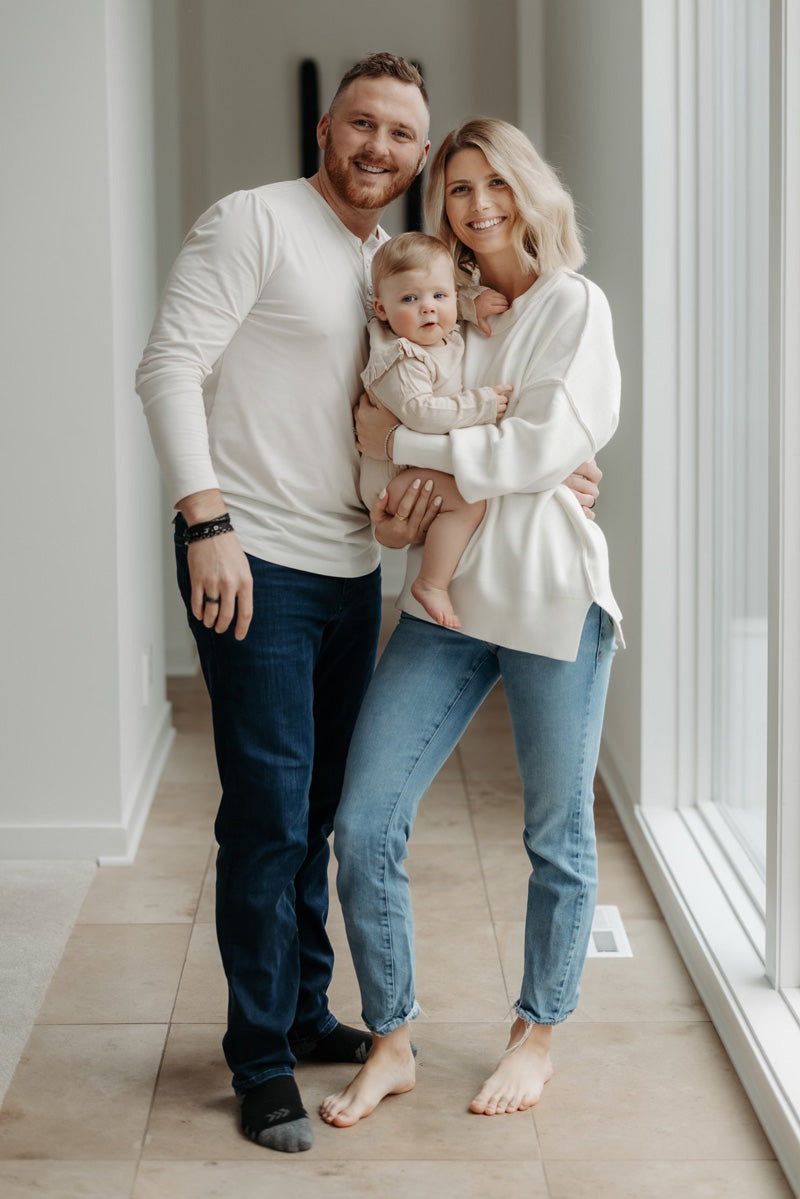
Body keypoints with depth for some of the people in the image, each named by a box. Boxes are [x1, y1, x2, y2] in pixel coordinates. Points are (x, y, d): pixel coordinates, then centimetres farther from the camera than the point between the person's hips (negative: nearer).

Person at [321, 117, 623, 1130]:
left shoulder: (573, 305, 0)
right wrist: (398, 490, -2)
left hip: (549, 591, -4)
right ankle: (390, 1044, 13)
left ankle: (535, 1036, 28)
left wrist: (406, 444, -10)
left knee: (556, 834, 8)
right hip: (445, 593, 4)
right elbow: (388, 444, 20)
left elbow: (549, 444, -13)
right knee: (362, 821, -4)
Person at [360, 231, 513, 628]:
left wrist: (475, 305, 9)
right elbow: (419, 413, -34)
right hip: (394, 478, -10)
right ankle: (431, 586, -23)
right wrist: (480, 404, -28)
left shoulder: (448, 338, 7)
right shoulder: (401, 361, -22)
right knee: (469, 500, -28)